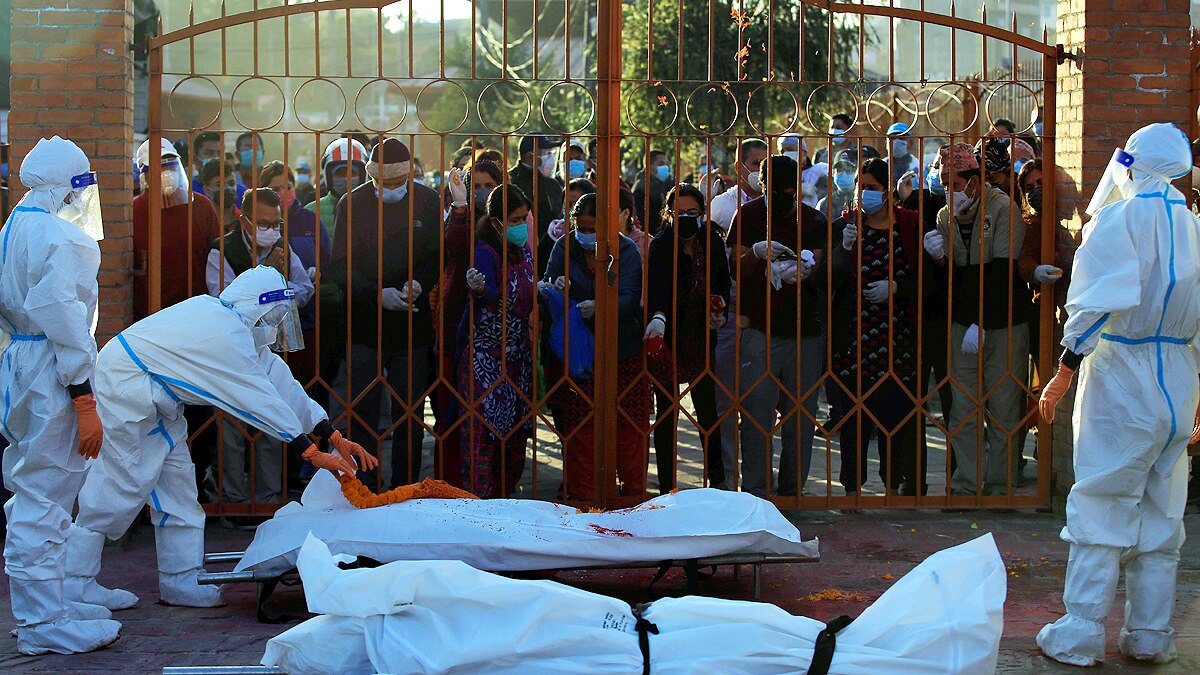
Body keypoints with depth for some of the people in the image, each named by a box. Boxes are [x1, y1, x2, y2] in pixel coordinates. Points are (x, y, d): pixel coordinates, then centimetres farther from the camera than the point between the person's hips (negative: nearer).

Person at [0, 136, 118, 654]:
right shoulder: (62, 238, -16)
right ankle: (43, 623, 2)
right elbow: (65, 320, -20)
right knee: (44, 499, -5)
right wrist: (83, 399, -20)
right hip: (50, 375, -10)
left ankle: (42, 606, 27)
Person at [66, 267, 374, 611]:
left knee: (176, 480, 8)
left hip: (154, 400, 11)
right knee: (122, 485, -9)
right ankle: (75, 582, -1)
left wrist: (336, 438, 3)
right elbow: (261, 400, -25)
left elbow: (279, 380, 5)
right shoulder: (226, 335, -25)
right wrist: (314, 454, -21)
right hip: (125, 386, -11)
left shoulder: (234, 323, 6)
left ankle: (182, 581, 12)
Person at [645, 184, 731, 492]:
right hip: (666, 338, -4)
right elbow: (658, 282, -32)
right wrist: (658, 316, -49)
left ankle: (717, 478, 23)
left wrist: (721, 306, -1)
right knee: (668, 411, -1)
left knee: (707, 408, 8)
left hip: (701, 337, 4)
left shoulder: (713, 242, 2)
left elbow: (724, 281, 19)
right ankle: (667, 486, 6)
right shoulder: (661, 245, -13)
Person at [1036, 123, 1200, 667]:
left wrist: (1064, 374, -13)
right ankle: (1150, 636, 17)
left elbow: (1100, 302, -18)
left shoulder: (1120, 218, -9)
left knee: (1101, 504, -2)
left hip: (1121, 376, -6)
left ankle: (1080, 635, 0)